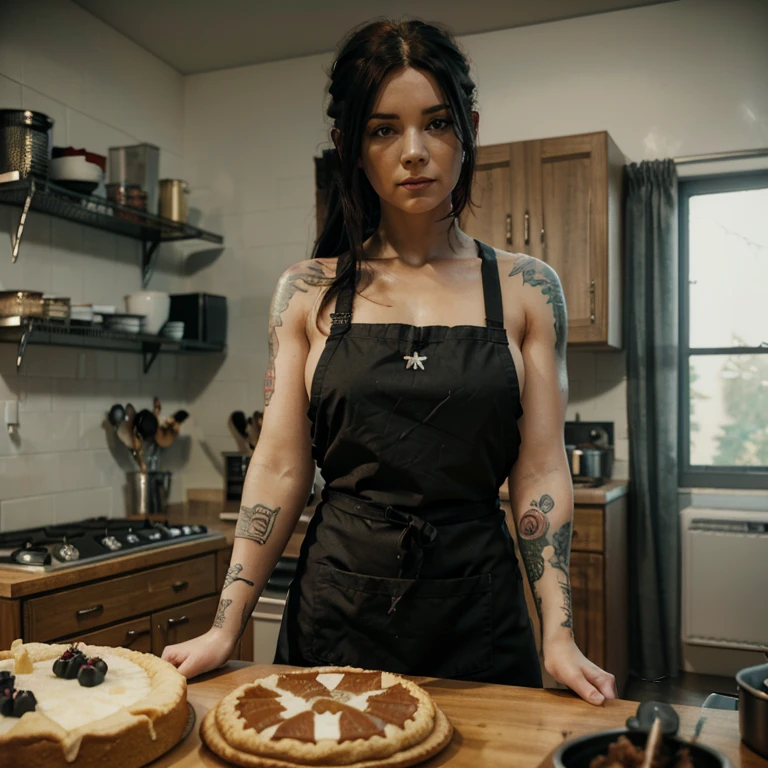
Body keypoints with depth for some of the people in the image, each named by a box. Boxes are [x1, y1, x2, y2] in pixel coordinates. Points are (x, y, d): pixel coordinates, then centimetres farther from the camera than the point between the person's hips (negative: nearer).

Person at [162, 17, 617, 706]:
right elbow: (280, 469, -1)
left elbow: (540, 473, -2)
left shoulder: (526, 289, 0)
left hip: (478, 610, 0)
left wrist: (559, 634, -9)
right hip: (335, 608, 1)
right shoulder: (308, 292, 0)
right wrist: (225, 628, -6)